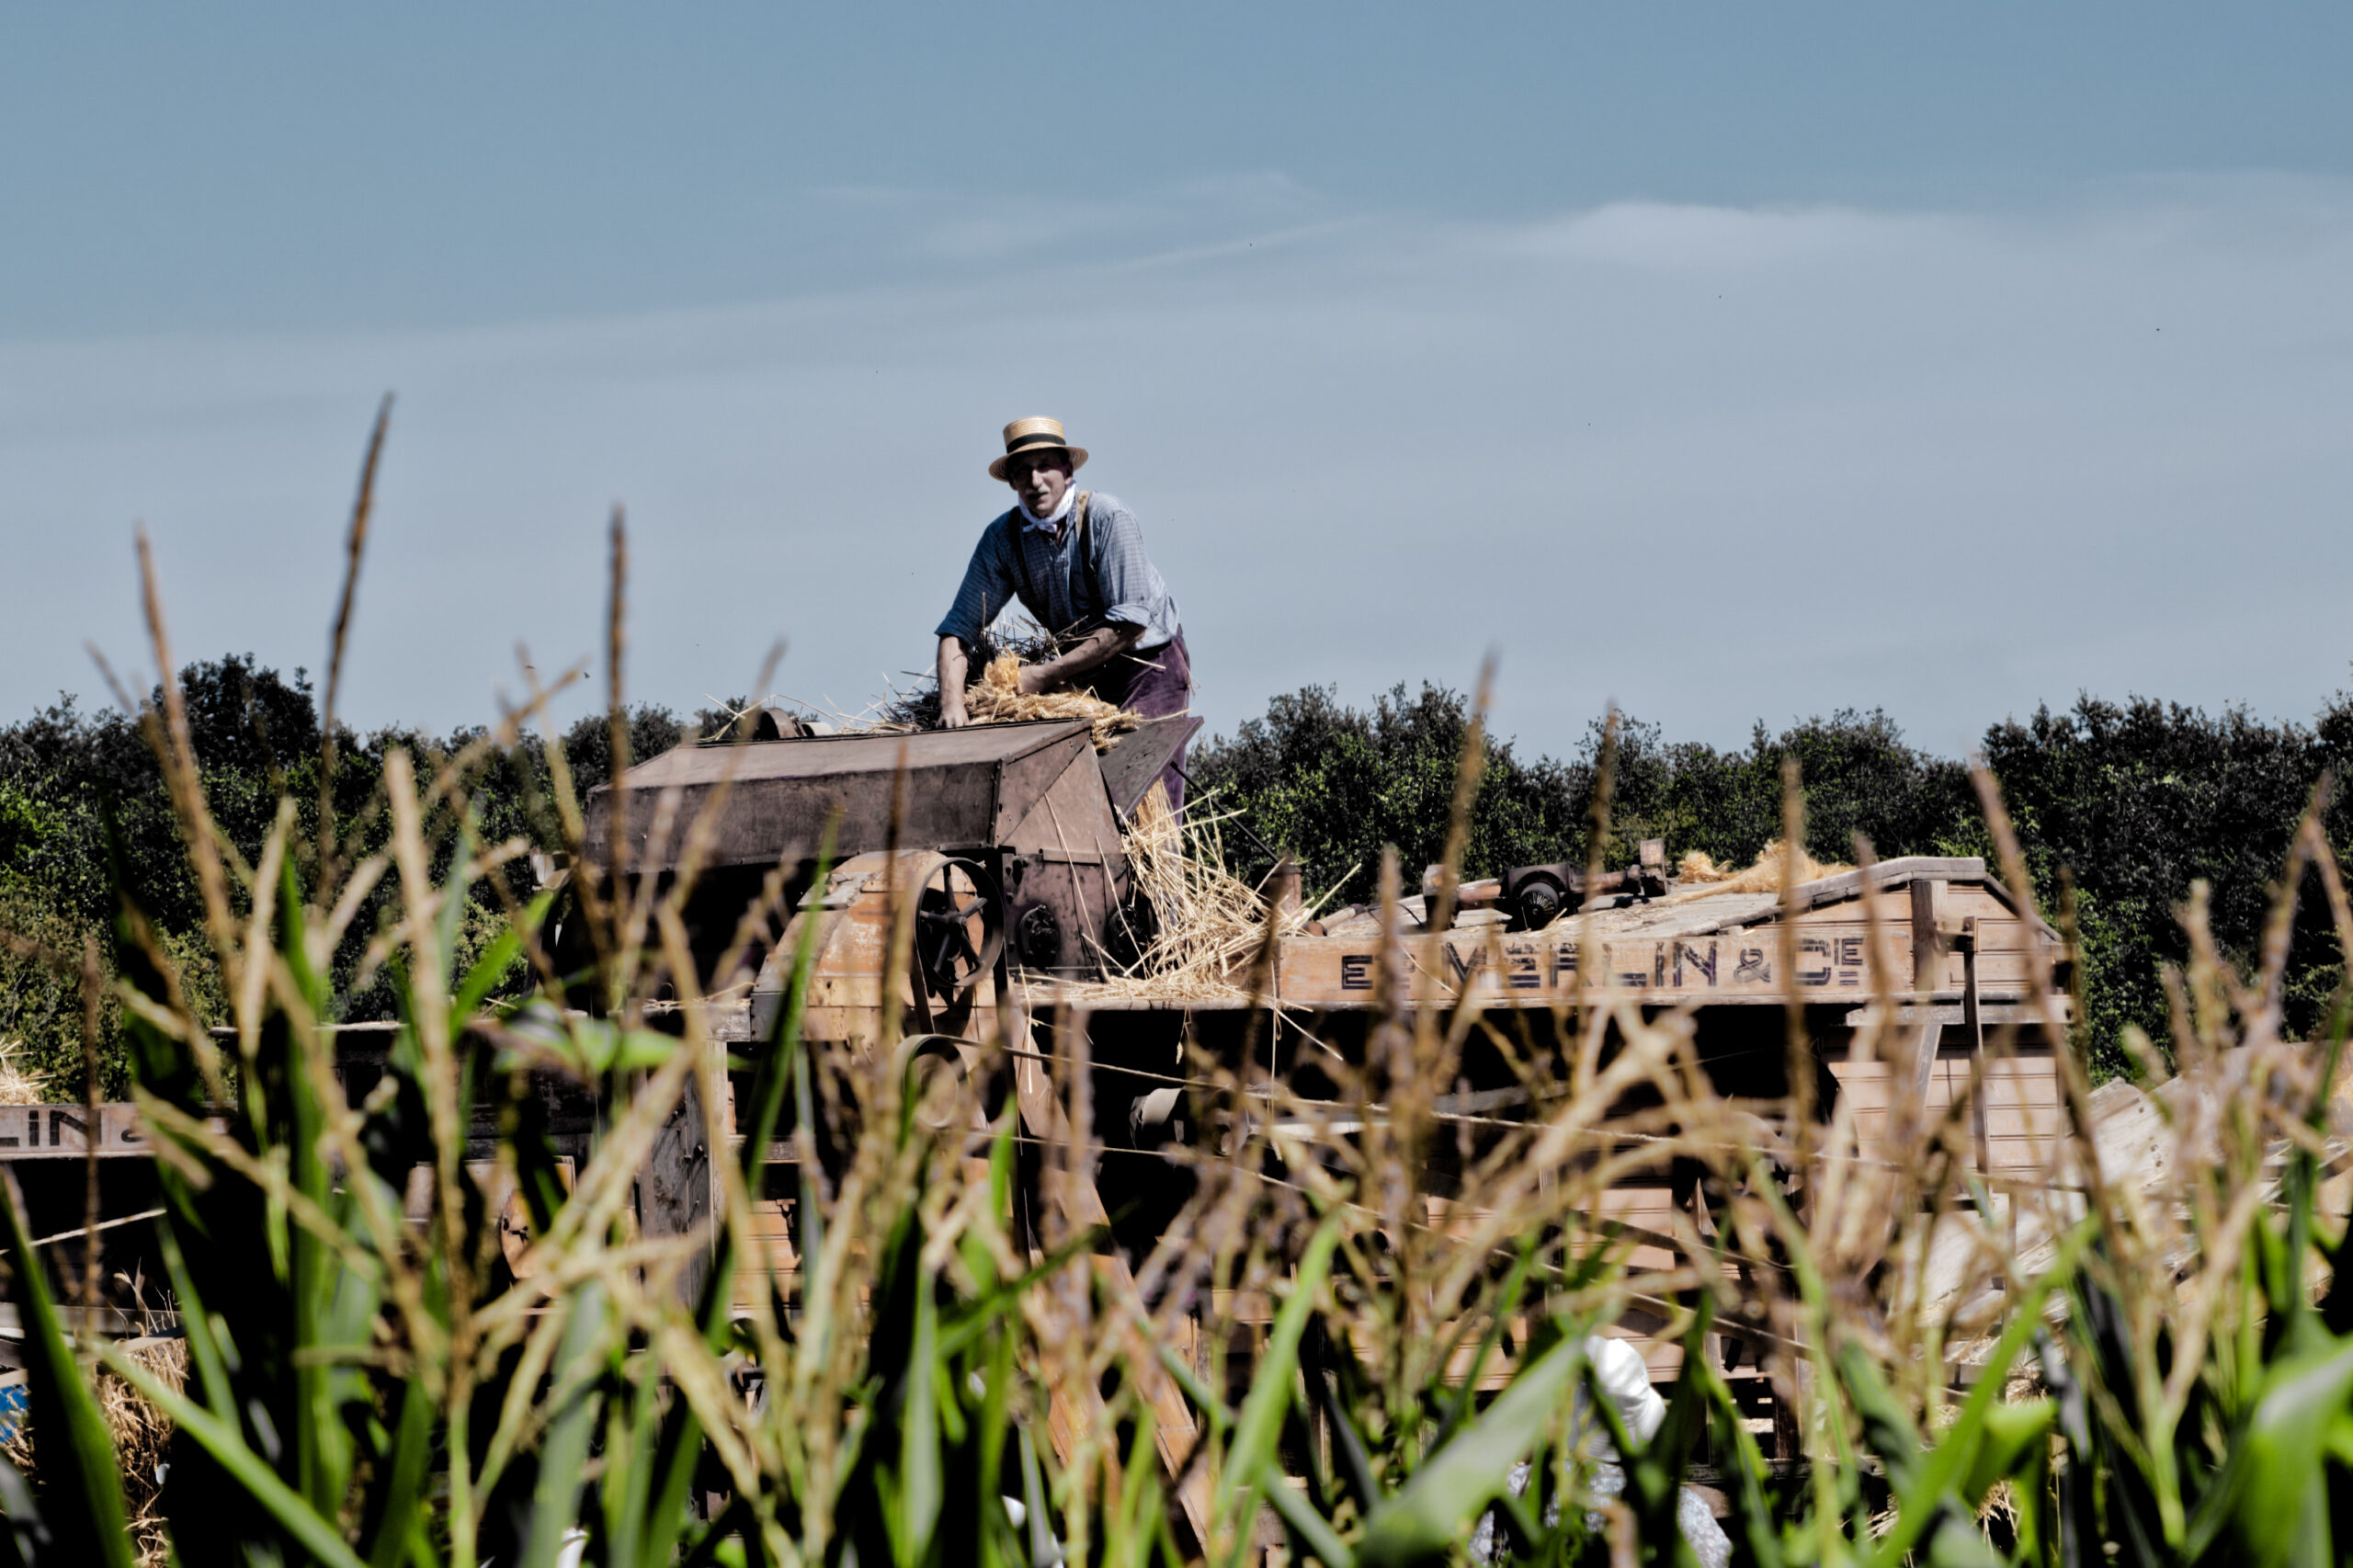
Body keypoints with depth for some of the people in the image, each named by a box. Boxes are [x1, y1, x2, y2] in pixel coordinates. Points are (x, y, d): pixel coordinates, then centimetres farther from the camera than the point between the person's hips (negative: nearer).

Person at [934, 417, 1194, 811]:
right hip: (1081, 671, 4)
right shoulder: (1002, 538, -8)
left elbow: (1129, 623, -25)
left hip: (1149, 664, -4)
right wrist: (952, 701, -26)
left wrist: (1046, 675, -26)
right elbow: (959, 628, -8)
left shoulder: (1107, 519, -21)